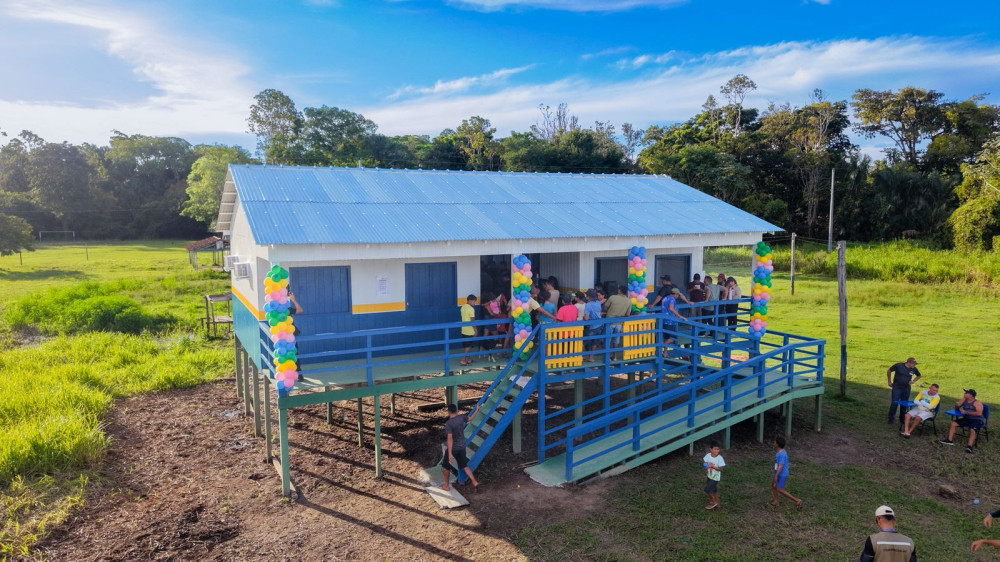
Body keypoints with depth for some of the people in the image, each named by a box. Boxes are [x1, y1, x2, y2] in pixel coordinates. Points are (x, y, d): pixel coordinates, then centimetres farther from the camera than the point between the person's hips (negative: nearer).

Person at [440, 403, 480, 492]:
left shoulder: (448, 424, -22)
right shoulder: (461, 418, -6)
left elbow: (450, 438, -26)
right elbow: (470, 418, 15)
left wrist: (450, 454, -26)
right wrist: (476, 409, 32)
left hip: (453, 448, -5)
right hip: (462, 447, 5)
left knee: (446, 466, 16)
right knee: (464, 465, 17)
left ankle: (446, 485, 27)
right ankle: (474, 482, 10)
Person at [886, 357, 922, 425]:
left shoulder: (914, 369, -2)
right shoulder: (898, 366, -13)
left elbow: (919, 376, 19)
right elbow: (889, 371, 0)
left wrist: (913, 381, 1)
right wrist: (889, 381, 3)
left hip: (906, 388, 4)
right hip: (896, 388, -4)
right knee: (894, 403, -5)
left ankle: (902, 419, 23)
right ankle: (890, 418, 6)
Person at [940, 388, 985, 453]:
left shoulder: (977, 403, -12)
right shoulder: (964, 400, 6)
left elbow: (979, 413, -26)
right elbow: (957, 408, 17)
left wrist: (966, 412, -23)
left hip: (977, 420, -7)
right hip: (967, 418, 7)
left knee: (972, 430, -33)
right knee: (953, 423, -5)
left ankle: (969, 446, -41)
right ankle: (949, 440, -7)